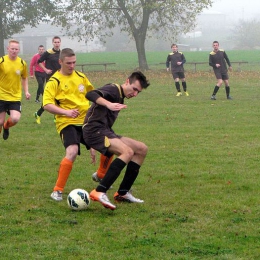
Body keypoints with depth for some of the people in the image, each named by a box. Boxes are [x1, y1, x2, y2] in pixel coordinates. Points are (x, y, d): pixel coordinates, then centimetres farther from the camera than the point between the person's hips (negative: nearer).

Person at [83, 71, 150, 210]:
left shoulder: (120, 98, 22)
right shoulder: (113, 89, -8)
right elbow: (90, 94, -27)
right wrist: (109, 104, -43)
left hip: (105, 131, 10)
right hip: (94, 131, -10)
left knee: (142, 149, 8)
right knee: (127, 151, -29)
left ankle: (123, 193, 7)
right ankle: (99, 192, -37)